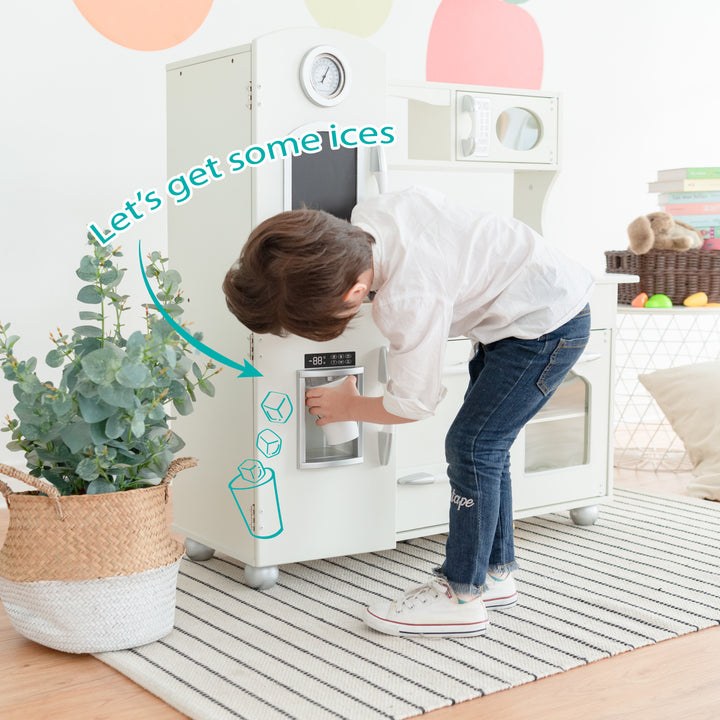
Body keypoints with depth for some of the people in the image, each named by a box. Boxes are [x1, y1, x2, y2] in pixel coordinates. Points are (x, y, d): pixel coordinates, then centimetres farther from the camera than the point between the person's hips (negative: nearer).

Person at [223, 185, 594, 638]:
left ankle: (462, 597, -5)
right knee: (487, 445, 12)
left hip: (547, 327, -10)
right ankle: (496, 573, 23)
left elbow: (413, 404, -20)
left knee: (472, 446, -11)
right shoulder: (368, 212, -11)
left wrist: (350, 407, -1)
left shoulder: (407, 302, -33)